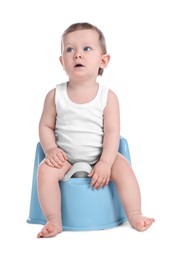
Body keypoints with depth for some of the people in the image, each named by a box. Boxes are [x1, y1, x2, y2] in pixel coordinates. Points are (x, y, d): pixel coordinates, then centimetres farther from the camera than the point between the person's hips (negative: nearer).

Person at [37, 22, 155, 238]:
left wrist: (105, 163, -21)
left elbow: (112, 131, -11)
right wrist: (51, 149, -17)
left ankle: (134, 215, -12)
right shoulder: (55, 95, -4)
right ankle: (54, 221, -18)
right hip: (65, 159, 1)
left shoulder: (108, 97, -7)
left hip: (100, 158, 0)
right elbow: (46, 126, 1)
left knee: (123, 167, -23)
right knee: (45, 169, -25)